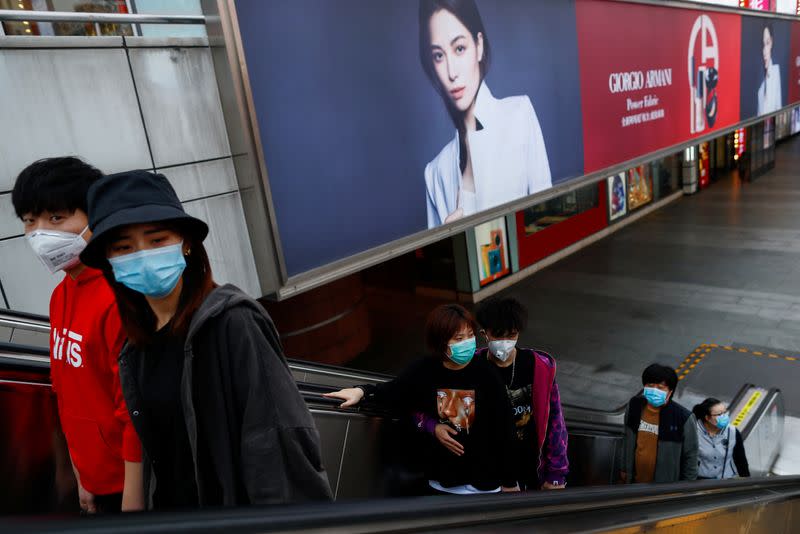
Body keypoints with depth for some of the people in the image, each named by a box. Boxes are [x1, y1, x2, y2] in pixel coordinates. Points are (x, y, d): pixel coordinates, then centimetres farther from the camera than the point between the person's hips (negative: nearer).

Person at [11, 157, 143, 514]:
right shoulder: (61, 296, 4)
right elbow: (69, 397, 11)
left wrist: (132, 501, -16)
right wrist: (83, 478, 16)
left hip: (132, 485, -7)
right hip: (98, 482, 8)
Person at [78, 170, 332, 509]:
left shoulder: (232, 322, -22)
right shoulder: (136, 348, 1)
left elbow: (281, 441, -25)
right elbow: (156, 447, 9)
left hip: (242, 503, -6)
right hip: (170, 502, 7)